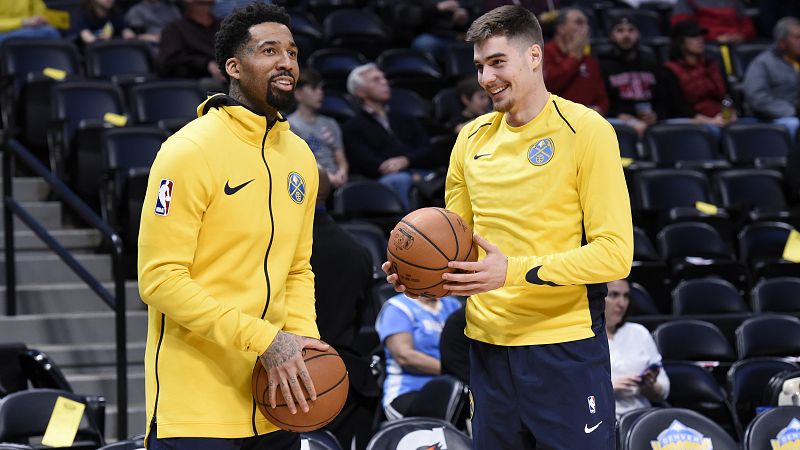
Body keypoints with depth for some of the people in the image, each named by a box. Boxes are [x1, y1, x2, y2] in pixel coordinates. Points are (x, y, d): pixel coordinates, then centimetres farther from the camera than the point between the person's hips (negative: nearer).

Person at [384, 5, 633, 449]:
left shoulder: (585, 130, -7)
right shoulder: (472, 138, 11)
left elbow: (614, 253, -13)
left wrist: (514, 270, -22)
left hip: (565, 348, -5)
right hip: (487, 342, 5)